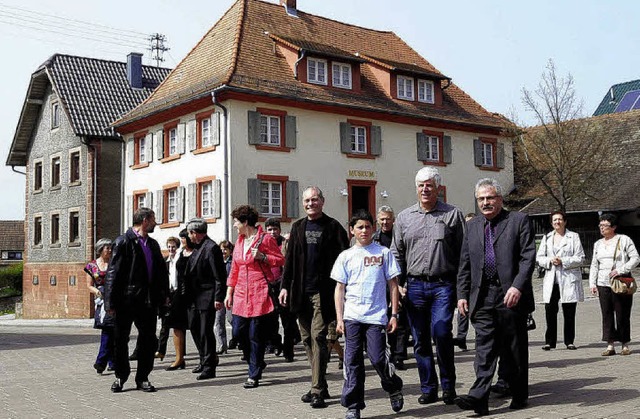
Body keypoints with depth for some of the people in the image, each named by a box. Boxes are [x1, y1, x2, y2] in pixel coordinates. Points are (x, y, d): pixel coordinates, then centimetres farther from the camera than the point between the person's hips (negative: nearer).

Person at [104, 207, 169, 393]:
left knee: (148, 340, 7)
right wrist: (111, 302, -14)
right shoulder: (123, 242, -8)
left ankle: (142, 378, 18)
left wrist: (164, 294, 11)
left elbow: (162, 271, 19)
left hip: (149, 301, 6)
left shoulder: (153, 244, 13)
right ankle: (120, 376, 23)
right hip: (127, 300, -6)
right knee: (121, 340, 7)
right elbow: (113, 273, -11)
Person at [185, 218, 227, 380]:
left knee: (206, 332, -5)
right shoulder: (198, 248, 14)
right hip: (195, 298, 10)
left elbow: (220, 276, -17)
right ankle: (206, 360, 31)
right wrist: (188, 295, 14)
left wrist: (218, 298, -19)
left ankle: (209, 367, 5)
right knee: (194, 328, 15)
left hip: (207, 298, -9)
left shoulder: (211, 248, -14)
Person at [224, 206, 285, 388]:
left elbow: (281, 260, -3)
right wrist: (229, 293, 14)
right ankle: (257, 363, 26)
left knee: (256, 335, -3)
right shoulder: (239, 241, 16)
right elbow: (234, 269, 18)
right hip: (241, 294, 6)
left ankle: (254, 375, 8)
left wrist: (262, 257, -17)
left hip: (260, 294, -6)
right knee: (238, 332, 3)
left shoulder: (266, 239, -4)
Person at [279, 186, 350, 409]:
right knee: (307, 339, 9)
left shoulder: (333, 227, -1)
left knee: (318, 337, -11)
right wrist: (285, 286, 9)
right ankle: (320, 385, 19)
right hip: (301, 291, 6)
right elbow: (290, 259, 15)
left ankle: (318, 390, -6)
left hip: (323, 291, -5)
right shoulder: (298, 227, 13)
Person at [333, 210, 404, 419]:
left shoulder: (384, 253, 5)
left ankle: (394, 388, 25)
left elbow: (393, 285, 6)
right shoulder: (346, 256, 8)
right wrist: (339, 318, 3)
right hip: (352, 317, 2)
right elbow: (340, 288, 9)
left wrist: (394, 314, 0)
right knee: (353, 361, 3)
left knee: (378, 359, -4)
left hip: (376, 316, -2)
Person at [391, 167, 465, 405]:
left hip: (443, 285, -3)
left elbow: (463, 252, 2)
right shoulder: (404, 217, 12)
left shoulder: (453, 215, 4)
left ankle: (448, 384, 7)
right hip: (414, 285, 3)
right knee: (420, 339, 6)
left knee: (441, 332, -13)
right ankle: (428, 388, 18)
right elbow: (396, 254, 15)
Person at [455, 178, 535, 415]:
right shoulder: (472, 226, 15)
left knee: (515, 350, 7)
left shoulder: (519, 221, 2)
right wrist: (462, 294, 8)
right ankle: (479, 398, -6)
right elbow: (464, 264, 15)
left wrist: (517, 286, -18)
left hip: (511, 297, -3)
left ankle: (519, 396, 20)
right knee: (484, 349, -2)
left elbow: (528, 258, -6)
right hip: (482, 298, 3)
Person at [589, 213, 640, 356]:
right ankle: (610, 345, 4)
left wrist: (620, 270, -15)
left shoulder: (624, 240, 0)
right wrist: (592, 283, 8)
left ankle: (625, 345, 11)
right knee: (607, 315, 1)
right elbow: (594, 265, 17)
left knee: (623, 315, 1)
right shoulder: (598, 244, 16)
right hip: (603, 284, 5)